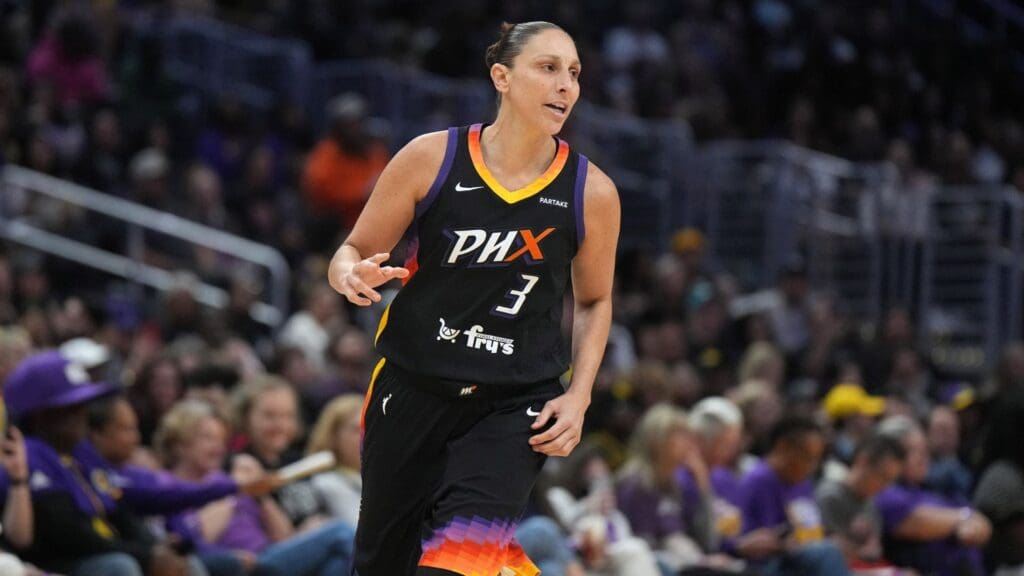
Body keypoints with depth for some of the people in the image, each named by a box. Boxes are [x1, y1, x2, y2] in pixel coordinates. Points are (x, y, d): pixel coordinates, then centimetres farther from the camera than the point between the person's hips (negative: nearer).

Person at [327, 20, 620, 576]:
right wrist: (352, 275, -21)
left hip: (519, 401, -1)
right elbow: (355, 251, 3)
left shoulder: (591, 192, -4)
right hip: (414, 385, 1)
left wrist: (578, 395, 0)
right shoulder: (432, 158, -7)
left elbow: (594, 301, 12)